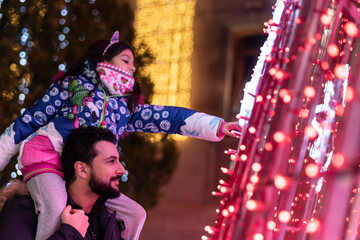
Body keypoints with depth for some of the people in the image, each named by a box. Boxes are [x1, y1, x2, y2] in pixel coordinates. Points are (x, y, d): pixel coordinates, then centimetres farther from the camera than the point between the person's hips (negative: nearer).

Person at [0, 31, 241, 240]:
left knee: (135, 214, 1)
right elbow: (31, 119, 5)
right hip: (46, 156, -6)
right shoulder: (73, 83, 5)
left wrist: (218, 126, -3)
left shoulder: (126, 107, 17)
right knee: (56, 210, -34)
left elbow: (169, 117, 7)